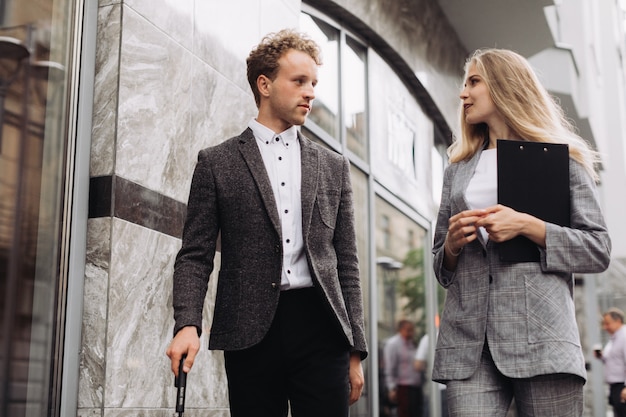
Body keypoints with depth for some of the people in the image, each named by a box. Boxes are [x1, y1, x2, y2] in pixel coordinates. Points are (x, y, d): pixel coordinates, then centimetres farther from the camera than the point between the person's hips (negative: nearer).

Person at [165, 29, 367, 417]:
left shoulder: (333, 166, 14)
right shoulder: (217, 163, 7)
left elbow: (346, 263, 13)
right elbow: (195, 255, 3)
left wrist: (356, 349, 8)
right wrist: (187, 324, -14)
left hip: (320, 327, 2)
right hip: (250, 332, -2)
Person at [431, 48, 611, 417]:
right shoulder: (457, 171, 20)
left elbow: (598, 251, 3)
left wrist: (529, 227, -11)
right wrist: (452, 244, 0)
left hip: (540, 331, -3)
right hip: (469, 339, 3)